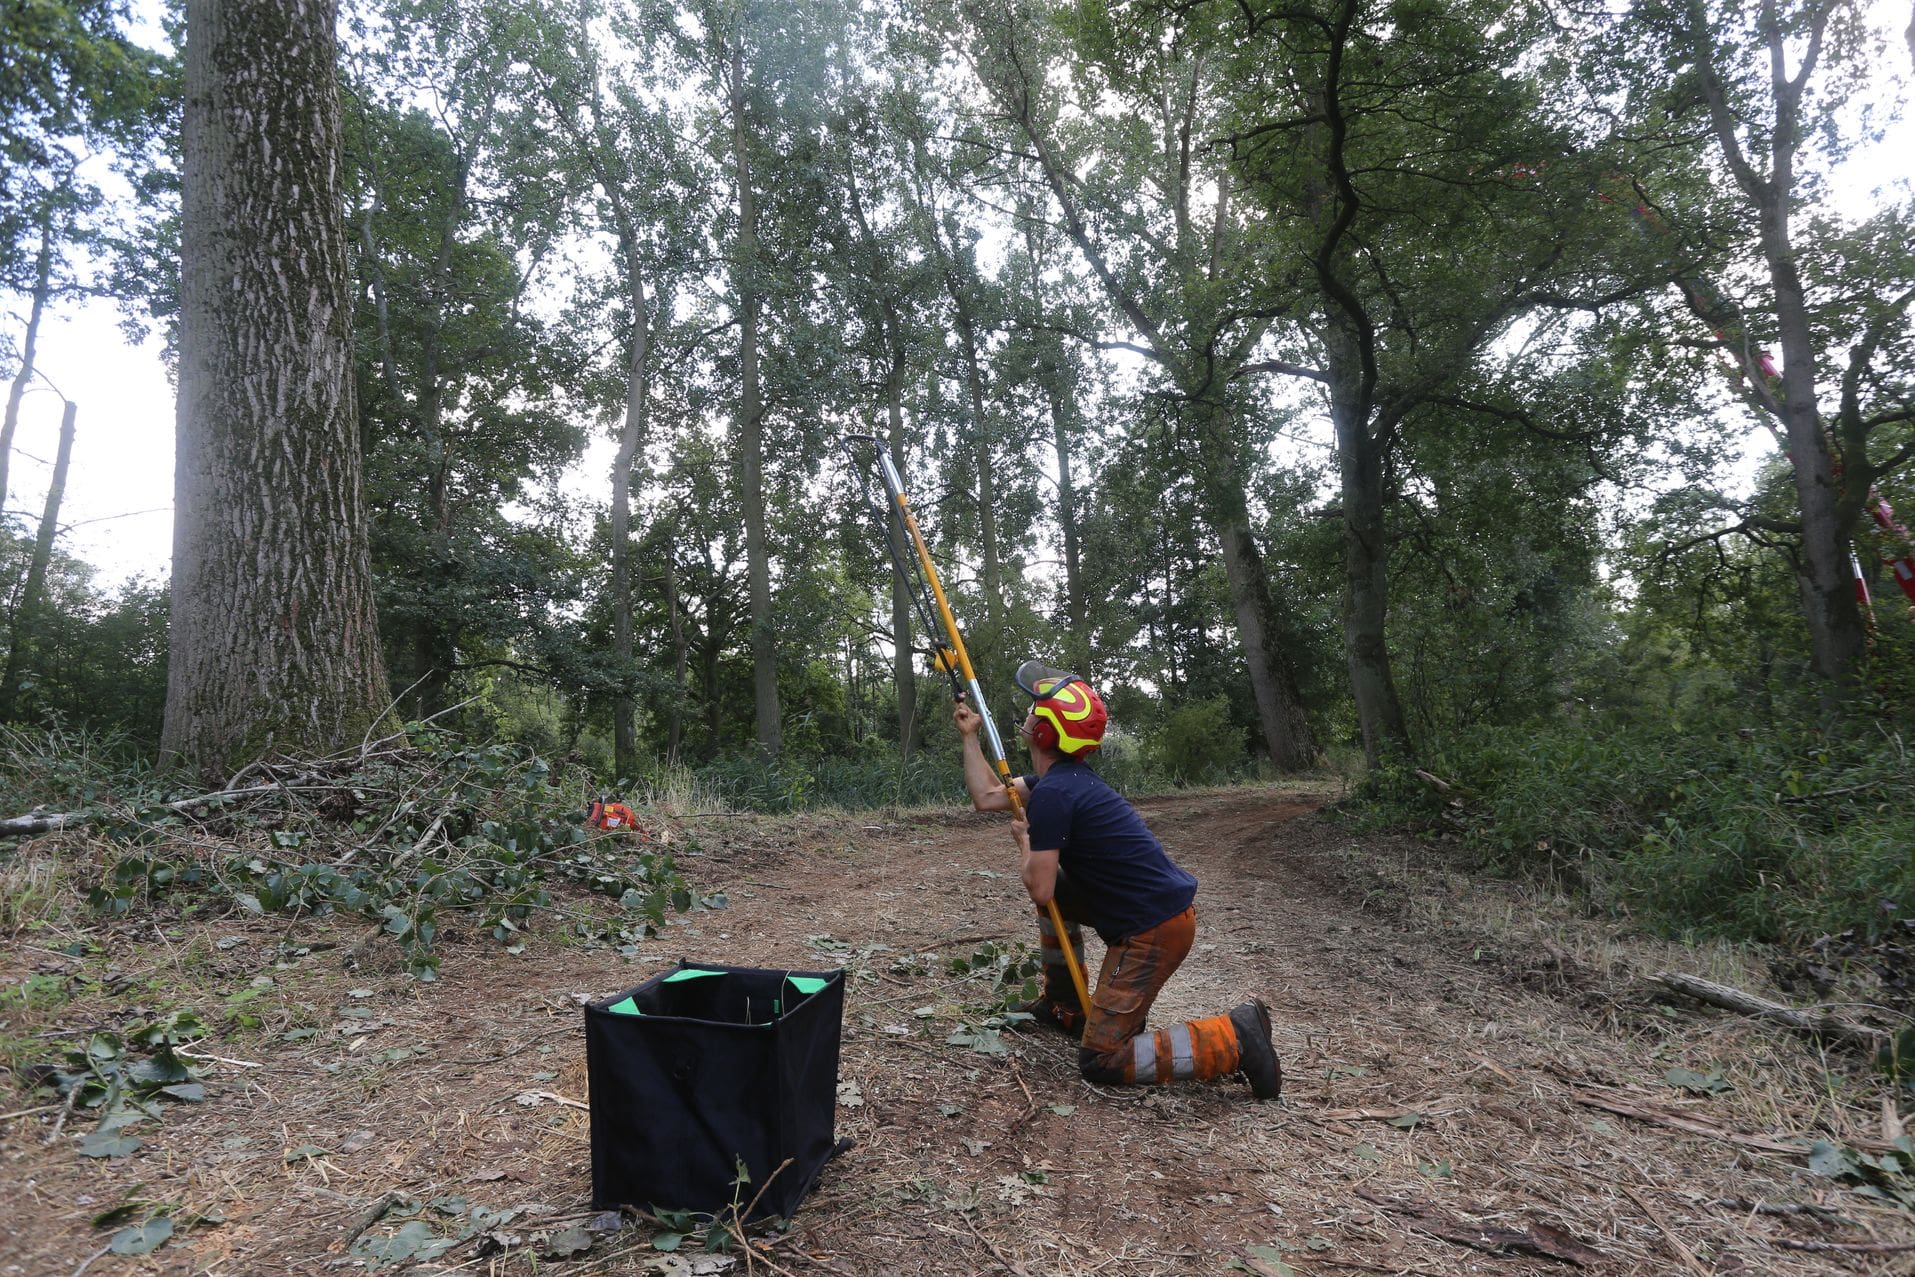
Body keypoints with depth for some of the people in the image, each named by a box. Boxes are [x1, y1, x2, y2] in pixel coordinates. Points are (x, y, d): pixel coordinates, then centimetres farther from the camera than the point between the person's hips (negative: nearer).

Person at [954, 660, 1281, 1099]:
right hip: (1163, 907, 9)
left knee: (1101, 1062, -3)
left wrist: (1024, 843, 0)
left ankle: (1233, 1037, -6)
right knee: (1055, 888, 22)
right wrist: (969, 736, 18)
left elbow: (1038, 891, -18)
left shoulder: (1052, 793, -20)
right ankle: (1065, 1007, 30)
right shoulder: (1067, 775, 9)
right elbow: (987, 797, 17)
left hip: (1154, 928, -9)